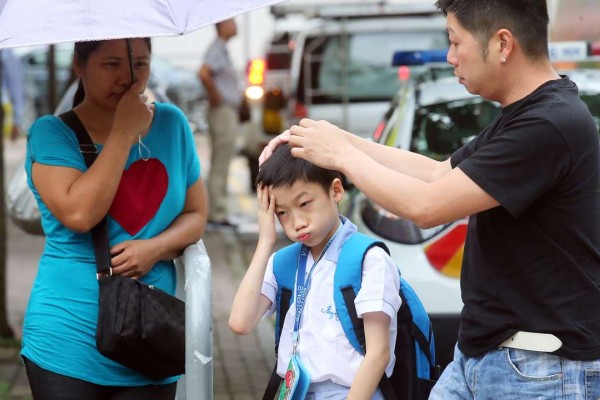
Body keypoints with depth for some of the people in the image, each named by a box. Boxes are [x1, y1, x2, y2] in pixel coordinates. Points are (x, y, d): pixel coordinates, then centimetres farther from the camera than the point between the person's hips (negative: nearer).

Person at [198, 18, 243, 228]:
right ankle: (217, 214, -8)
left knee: (220, 167, 11)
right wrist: (216, 97, -21)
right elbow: (203, 74, -31)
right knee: (220, 167, -8)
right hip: (222, 111, -10)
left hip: (228, 114, 10)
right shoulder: (217, 50, -14)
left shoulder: (222, 50, 17)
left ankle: (216, 213, 15)